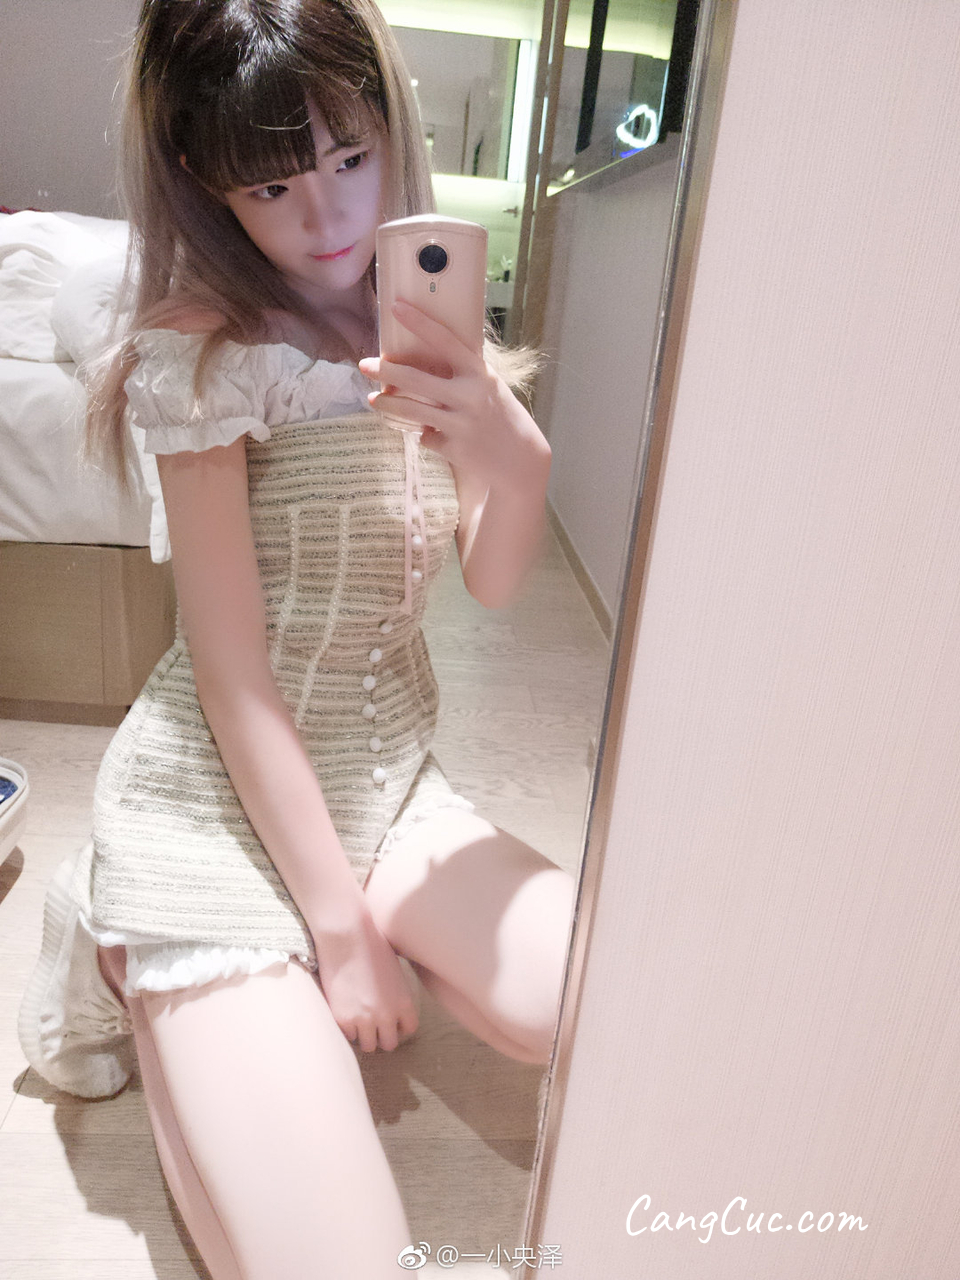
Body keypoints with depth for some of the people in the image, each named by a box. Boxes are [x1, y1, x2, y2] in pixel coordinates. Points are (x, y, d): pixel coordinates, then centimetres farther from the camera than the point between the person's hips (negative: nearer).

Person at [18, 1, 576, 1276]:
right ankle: (136, 961, 11)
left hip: (385, 773, 7)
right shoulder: (208, 351, -13)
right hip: (222, 797, -6)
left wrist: (516, 454, -24)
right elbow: (230, 668, -16)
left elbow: (495, 582, -2)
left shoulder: (421, 326, 6)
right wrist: (340, 919, -14)